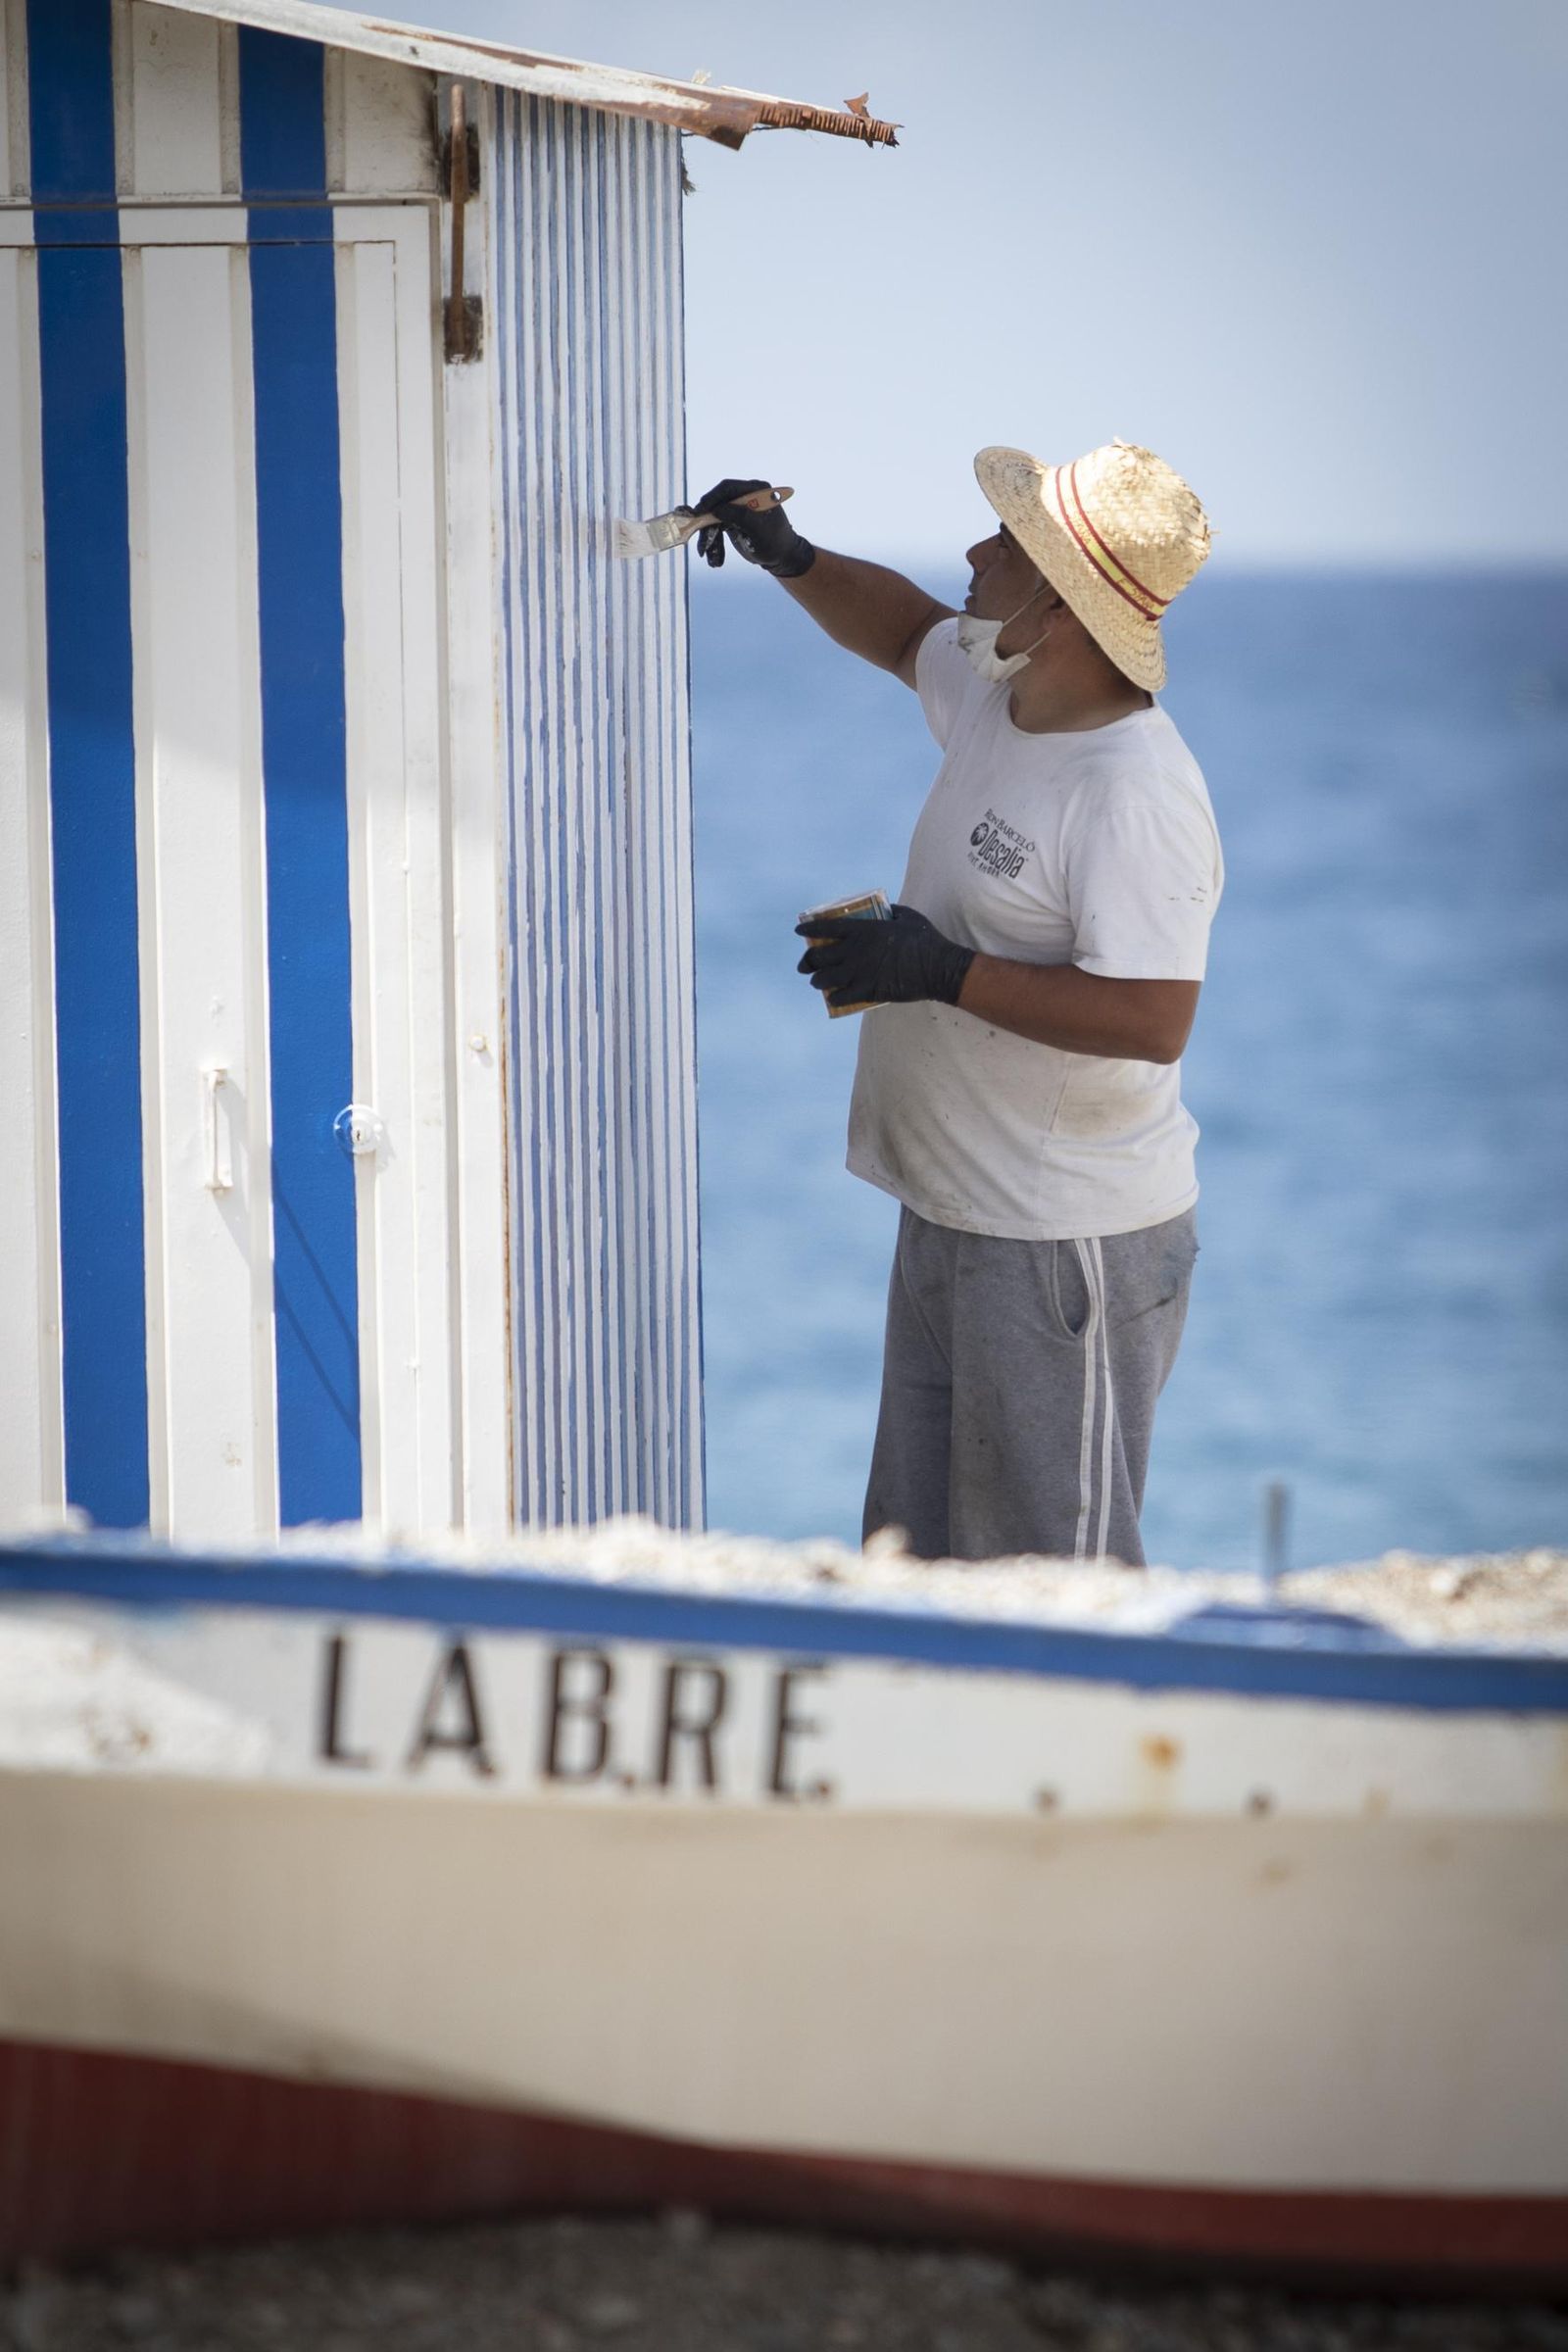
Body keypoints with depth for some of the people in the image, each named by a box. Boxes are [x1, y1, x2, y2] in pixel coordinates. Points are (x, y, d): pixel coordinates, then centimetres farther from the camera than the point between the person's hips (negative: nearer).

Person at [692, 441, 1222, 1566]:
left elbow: (1153, 1017, -30)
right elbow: (907, 631, 30)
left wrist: (946, 972, -27)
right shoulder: (994, 699, 7)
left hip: (1070, 1248, -10)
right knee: (917, 1548, 16)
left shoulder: (1134, 795, -23)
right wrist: (792, 558, 13)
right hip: (954, 1214, 10)